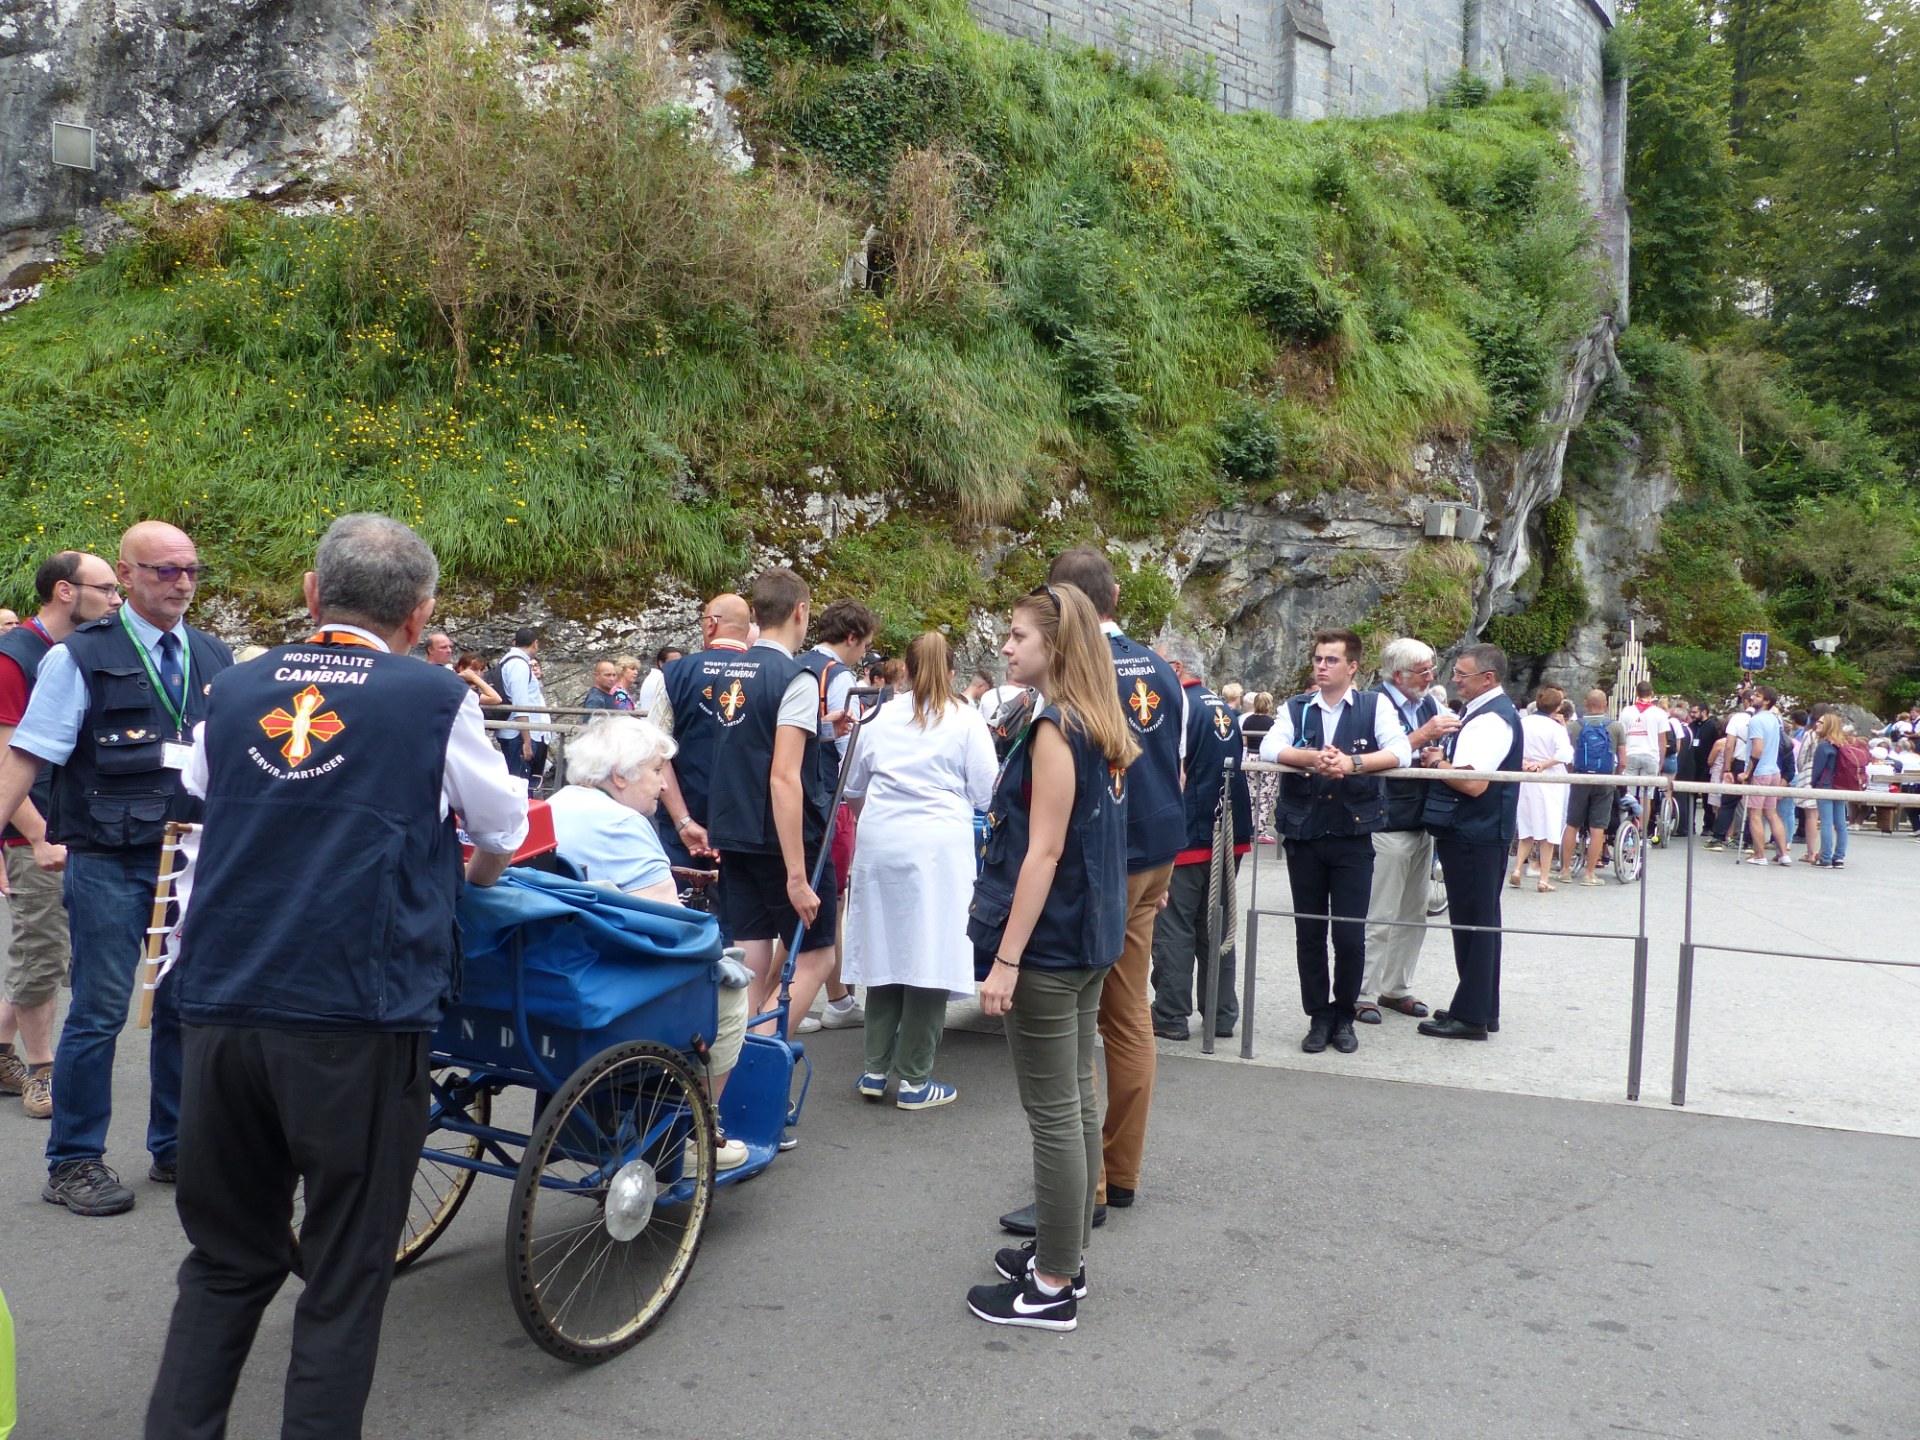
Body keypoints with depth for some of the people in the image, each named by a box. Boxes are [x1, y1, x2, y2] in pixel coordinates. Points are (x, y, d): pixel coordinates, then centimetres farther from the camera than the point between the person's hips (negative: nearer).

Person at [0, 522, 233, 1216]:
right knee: (98, 1014, -1)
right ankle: (73, 1164, 13)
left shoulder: (215, 658, 9)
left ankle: (174, 1148, 25)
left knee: (187, 1005, 11)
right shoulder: (80, 657, -4)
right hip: (109, 865, -4)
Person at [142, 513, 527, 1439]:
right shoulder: (436, 700, -2)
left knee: (225, 1259, 19)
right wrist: (470, 873, 34)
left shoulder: (234, 692, 8)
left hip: (218, 1007, 4)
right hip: (356, 1017, -4)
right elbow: (505, 832, 11)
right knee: (344, 1273, 9)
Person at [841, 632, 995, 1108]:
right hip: (936, 845, -4)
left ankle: (875, 1070, 18)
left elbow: (852, 787, 19)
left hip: (880, 842, 4)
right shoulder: (965, 720, 1)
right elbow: (986, 793, 1)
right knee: (928, 957, 1)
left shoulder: (883, 717, 11)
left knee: (886, 952, 12)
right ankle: (914, 1079, 5)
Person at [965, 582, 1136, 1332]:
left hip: (1049, 943, -10)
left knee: (1053, 1115, -2)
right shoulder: (1102, 730, 10)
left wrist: (1005, 958, -20)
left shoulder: (1054, 729, -17)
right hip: (1089, 939, 10)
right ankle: (1066, 1255, 28)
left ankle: (1053, 1288, 8)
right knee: (1077, 1100, 16)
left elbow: (1043, 851, -21)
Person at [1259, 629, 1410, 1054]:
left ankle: (1343, 1016, 18)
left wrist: (1352, 762, -29)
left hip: (1353, 837, -2)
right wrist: (1312, 757, -28)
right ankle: (1318, 1017, 20)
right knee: (1309, 932, 7)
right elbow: (1269, 749, -11)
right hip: (1303, 836, 2)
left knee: (1350, 935, -1)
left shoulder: (1375, 705, 1)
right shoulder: (1295, 709, 7)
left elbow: (1400, 752, -13)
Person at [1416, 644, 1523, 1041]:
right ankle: (1483, 1009, 26)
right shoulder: (1486, 712, 14)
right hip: (1482, 832, 11)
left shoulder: (1490, 720, -19)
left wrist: (1437, 762, -13)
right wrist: (1443, 757, 6)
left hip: (1472, 837, -11)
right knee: (1480, 922, 16)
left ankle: (1471, 1015, 3)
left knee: (1472, 923, -4)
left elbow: (1473, 782, -28)